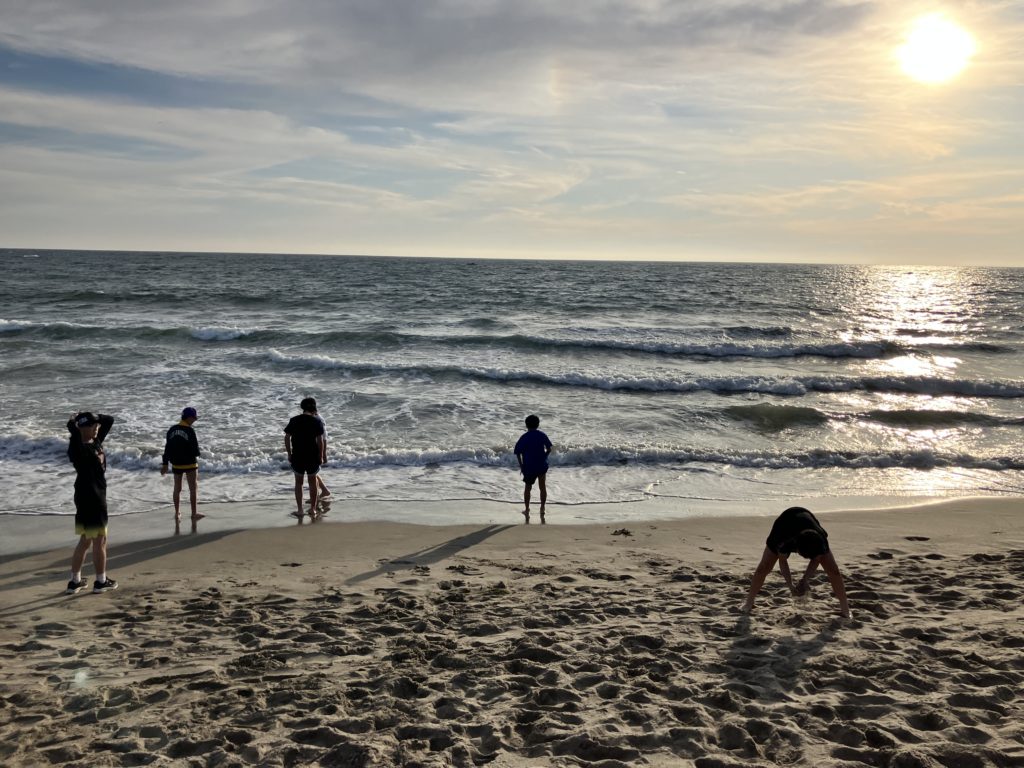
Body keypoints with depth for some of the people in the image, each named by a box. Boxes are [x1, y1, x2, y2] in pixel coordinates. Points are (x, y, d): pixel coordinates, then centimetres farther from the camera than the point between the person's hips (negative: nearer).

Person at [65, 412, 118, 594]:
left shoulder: (96, 441, 8)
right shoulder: (78, 447, -16)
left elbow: (109, 420, 16)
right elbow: (72, 428, -35)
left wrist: (93, 417, 5)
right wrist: (73, 421, -14)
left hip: (96, 496, 9)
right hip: (88, 497, -9)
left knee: (85, 541, 16)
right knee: (99, 541, 3)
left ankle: (75, 581, 25)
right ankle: (101, 581, 15)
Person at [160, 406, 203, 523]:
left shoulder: (172, 430, 3)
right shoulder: (190, 431, -15)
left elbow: (167, 448, 6)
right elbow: (195, 448, -12)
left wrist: (165, 464, 13)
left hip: (176, 464, 6)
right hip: (189, 464, -5)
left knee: (177, 489, 14)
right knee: (193, 488, 3)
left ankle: (177, 514, 19)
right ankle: (194, 514, 4)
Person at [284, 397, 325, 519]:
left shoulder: (294, 420, 1)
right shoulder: (316, 422, -6)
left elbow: (287, 437, 0)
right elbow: (320, 441, -11)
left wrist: (289, 454, 8)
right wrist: (321, 456, -2)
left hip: (297, 456, 1)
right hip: (312, 457, -1)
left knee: (298, 482, 13)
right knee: (313, 482, 14)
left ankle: (299, 510, 14)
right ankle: (313, 509, 19)